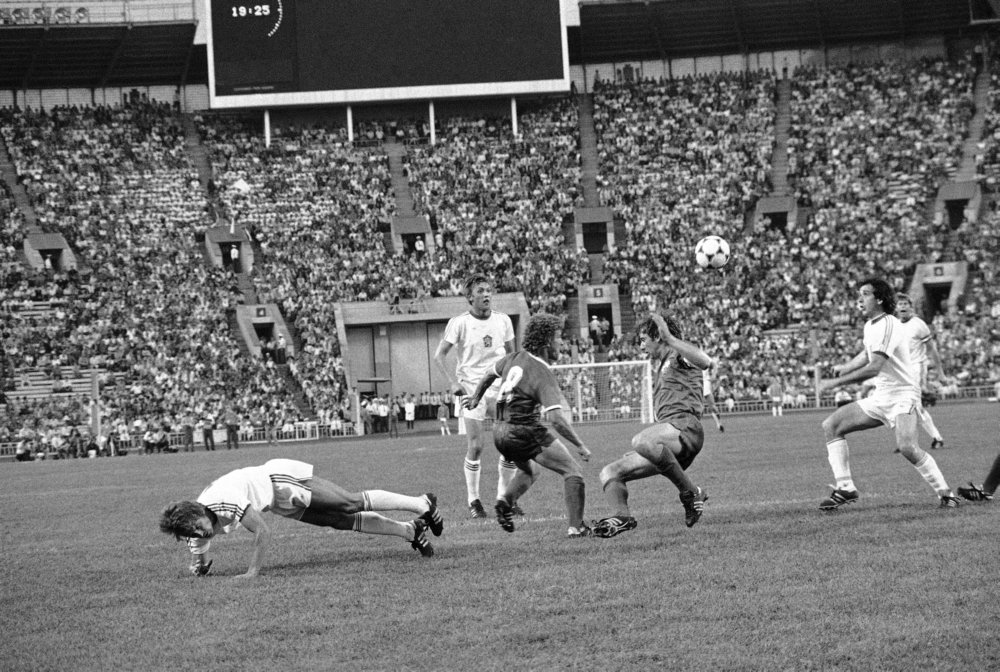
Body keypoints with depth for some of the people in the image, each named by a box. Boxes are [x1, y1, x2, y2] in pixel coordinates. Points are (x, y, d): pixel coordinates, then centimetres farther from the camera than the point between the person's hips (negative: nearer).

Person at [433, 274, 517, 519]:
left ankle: (505, 495, 13)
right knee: (475, 446, -9)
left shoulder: (503, 321, 6)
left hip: (499, 388, 4)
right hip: (471, 389, -4)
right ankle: (473, 500, 4)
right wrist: (453, 381, -13)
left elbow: (511, 354, 18)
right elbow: (439, 355, -3)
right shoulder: (459, 322, -6)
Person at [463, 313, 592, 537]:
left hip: (500, 431, 8)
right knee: (573, 471, -2)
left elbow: (491, 372, 24)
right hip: (525, 432, -8)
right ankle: (576, 526, -9)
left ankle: (505, 498, 7)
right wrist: (580, 446, -22)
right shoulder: (543, 376, -19)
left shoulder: (515, 358, 4)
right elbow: (556, 418, -27)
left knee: (530, 470, 33)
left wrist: (476, 397, 42)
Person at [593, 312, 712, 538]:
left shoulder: (679, 355, 5)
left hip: (684, 426, -10)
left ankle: (691, 492, -27)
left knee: (642, 441, -39)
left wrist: (670, 338, -20)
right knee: (610, 473, 3)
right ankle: (622, 516, -21)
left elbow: (705, 362, -19)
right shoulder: (661, 367, 34)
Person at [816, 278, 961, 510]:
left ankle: (945, 493, -16)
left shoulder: (887, 325, -18)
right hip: (880, 397, 10)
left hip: (902, 397, -10)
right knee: (831, 425, 2)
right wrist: (845, 368, 22)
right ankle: (845, 488, 2)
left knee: (907, 447, -32)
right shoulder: (870, 325, 11)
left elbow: (874, 368, -27)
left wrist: (835, 382, -24)